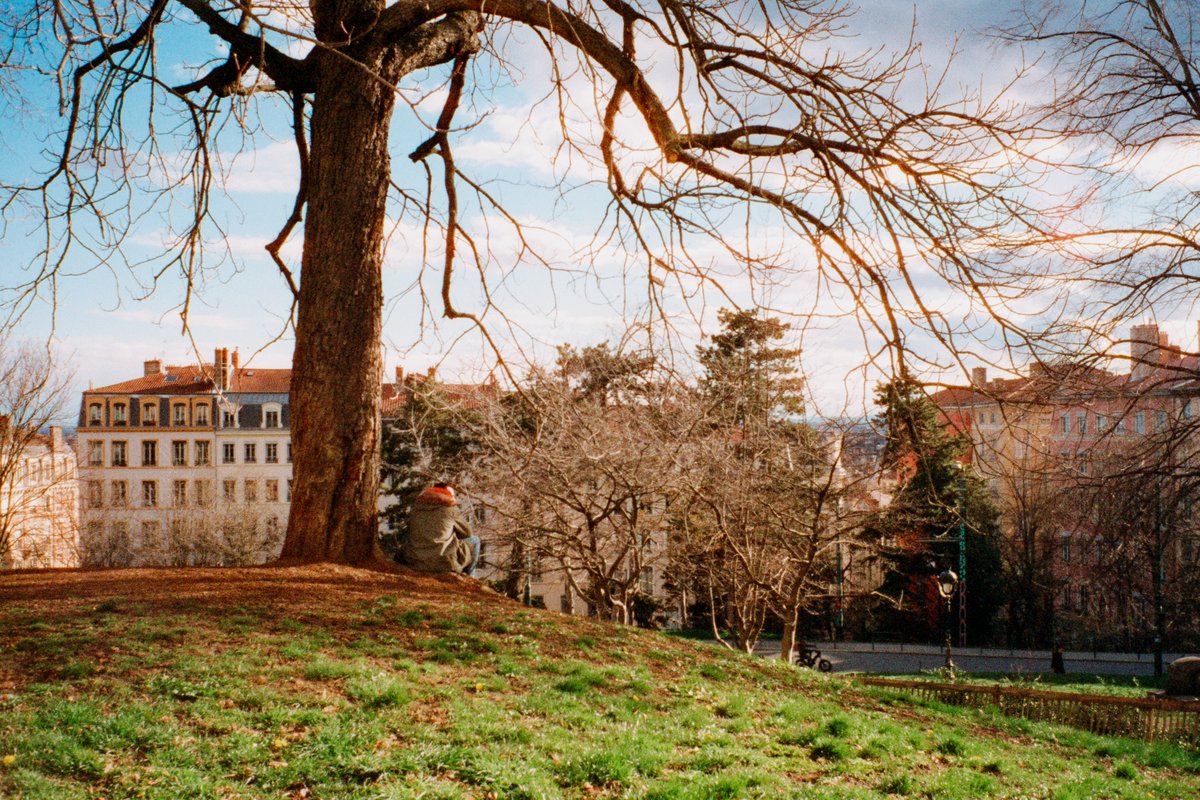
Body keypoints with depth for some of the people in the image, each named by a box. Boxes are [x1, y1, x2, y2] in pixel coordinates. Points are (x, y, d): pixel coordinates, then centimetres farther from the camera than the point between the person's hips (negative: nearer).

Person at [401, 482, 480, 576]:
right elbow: (467, 532, 13)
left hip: (414, 562, 4)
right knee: (474, 540, 21)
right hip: (443, 563, -4)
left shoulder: (416, 508, 12)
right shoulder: (450, 509, 0)